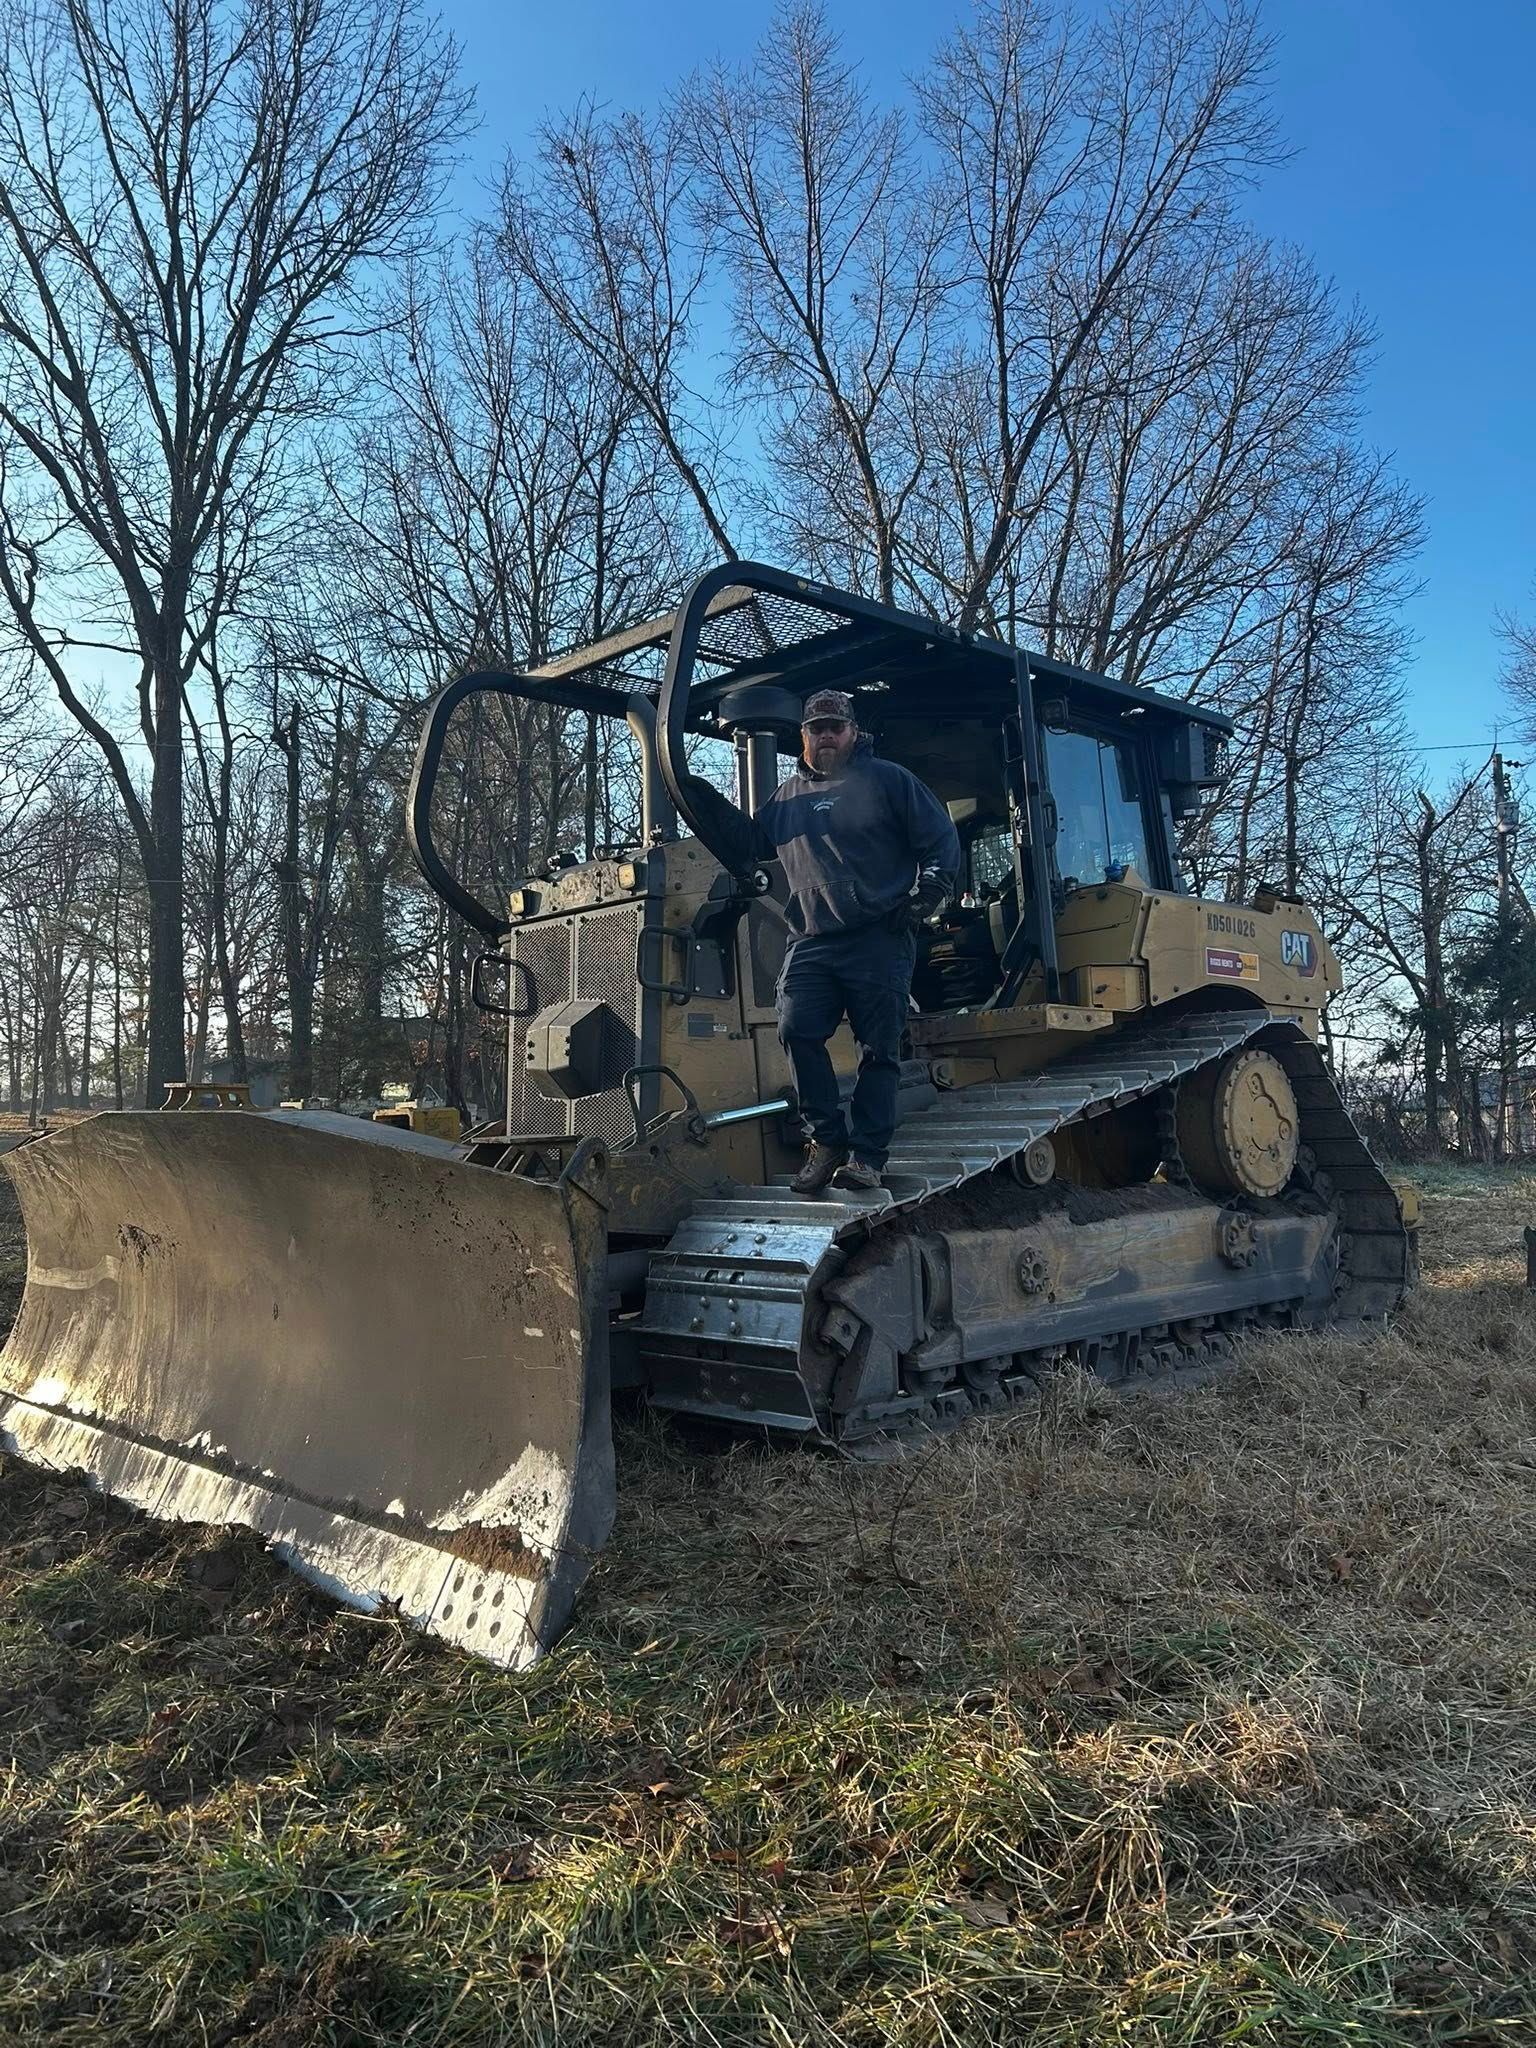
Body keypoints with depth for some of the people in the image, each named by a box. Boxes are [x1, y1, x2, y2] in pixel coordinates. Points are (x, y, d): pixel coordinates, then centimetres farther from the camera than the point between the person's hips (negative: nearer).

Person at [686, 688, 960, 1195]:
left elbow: (940, 839, 6)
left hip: (879, 940, -3)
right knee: (797, 1030, -13)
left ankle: (867, 1155, 5)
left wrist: (929, 892, -7)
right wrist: (707, 801, 22)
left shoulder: (887, 780, 7)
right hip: (811, 943, 4)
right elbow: (752, 843, 31)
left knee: (879, 1048, -2)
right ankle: (827, 1139, 0)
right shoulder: (788, 795, 20)